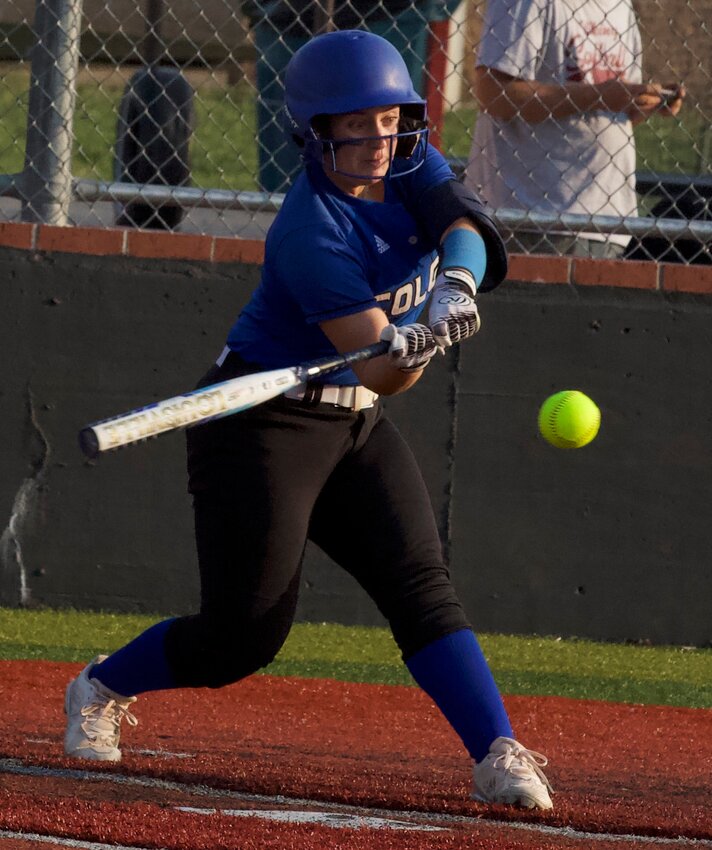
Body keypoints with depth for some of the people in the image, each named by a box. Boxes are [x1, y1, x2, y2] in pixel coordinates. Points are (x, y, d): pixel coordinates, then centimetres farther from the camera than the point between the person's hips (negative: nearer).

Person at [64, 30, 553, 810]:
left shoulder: (410, 167, -1)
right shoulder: (311, 232, -24)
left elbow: (467, 230, -17)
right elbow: (381, 372, -26)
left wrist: (455, 285, -38)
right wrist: (410, 347, -48)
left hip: (356, 425, 7)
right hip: (264, 424, -7)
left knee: (420, 585, -10)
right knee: (247, 631, -5)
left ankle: (498, 755, -17)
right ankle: (101, 688, 20)